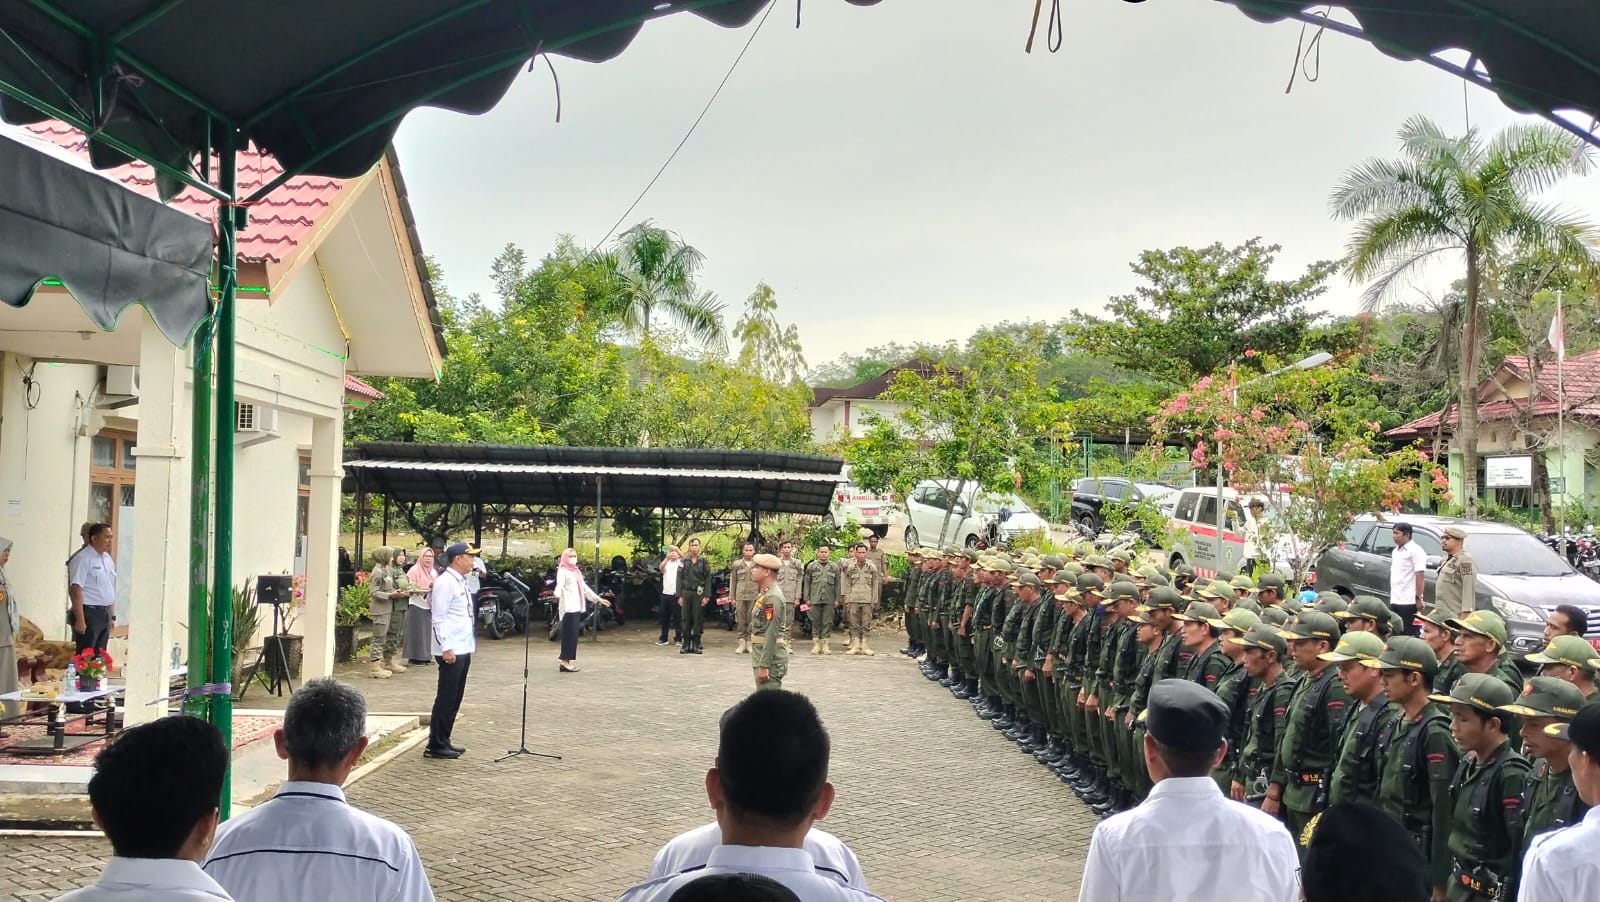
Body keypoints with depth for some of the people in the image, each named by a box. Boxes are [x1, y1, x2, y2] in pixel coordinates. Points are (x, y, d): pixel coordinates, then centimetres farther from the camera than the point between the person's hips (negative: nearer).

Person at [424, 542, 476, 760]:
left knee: (455, 698, 14)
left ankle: (444, 740, 23)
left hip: (464, 649, 9)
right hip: (451, 650, -9)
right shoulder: (445, 582, -14)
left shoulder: (461, 581, 15)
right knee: (446, 698, -4)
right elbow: (439, 617, -18)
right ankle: (436, 745, 4)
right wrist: (446, 648, -21)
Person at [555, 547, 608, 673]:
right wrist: (557, 594, -44)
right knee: (569, 634, -13)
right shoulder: (563, 571, -3)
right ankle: (565, 661, -12)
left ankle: (567, 662, 9)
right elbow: (560, 584, -23)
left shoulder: (577, 572, 24)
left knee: (573, 635, 6)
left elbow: (585, 588, 31)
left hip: (577, 607, 8)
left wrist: (598, 599, 31)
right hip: (568, 607, -8)